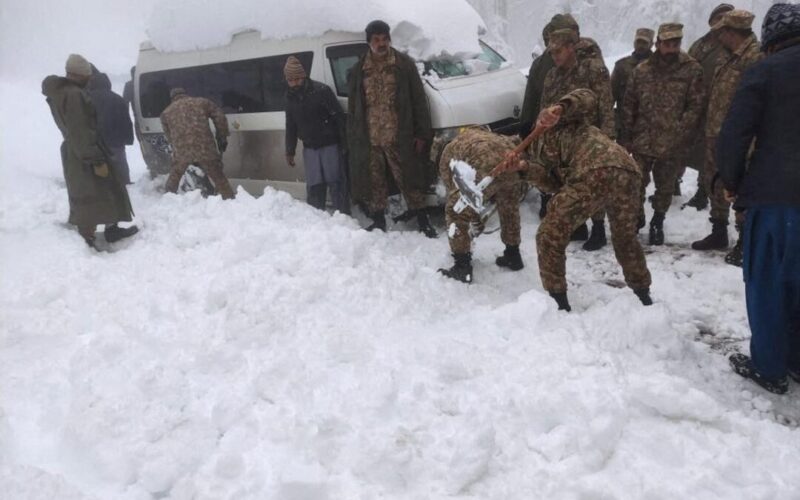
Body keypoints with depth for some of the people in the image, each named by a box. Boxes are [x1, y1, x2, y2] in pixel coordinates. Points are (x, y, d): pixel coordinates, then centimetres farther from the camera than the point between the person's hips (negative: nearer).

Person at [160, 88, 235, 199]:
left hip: (181, 151, 1)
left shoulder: (166, 112, 19)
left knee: (174, 177, 23)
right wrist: (222, 138, 15)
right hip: (205, 148, -1)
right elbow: (220, 117, 9)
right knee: (219, 178, 9)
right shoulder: (201, 102, 15)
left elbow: (169, 136, 20)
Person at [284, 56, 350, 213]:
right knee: (314, 186, 6)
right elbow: (291, 126, 16)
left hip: (330, 144, -5)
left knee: (336, 183, -3)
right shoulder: (290, 97, 7)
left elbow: (339, 116, -11)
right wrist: (290, 151, 16)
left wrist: (344, 142, -15)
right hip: (309, 147, 5)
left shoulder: (321, 90, -12)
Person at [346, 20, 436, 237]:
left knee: (408, 179, 5)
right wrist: (353, 139, 6)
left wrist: (422, 133, -6)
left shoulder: (405, 65, -1)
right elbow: (353, 108, 10)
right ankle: (378, 220, 27)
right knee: (375, 182, 12)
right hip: (370, 140, 3)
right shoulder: (359, 70, 6)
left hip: (398, 138, -3)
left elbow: (418, 101, -1)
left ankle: (422, 219, 17)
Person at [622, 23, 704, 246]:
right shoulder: (642, 70, 3)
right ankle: (636, 218, 28)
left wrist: (680, 133, -14)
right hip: (642, 141, 1)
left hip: (672, 145, -1)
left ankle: (657, 223, 31)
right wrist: (627, 136, 3)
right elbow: (628, 104, 7)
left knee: (665, 187, 11)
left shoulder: (692, 69, -3)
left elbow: (695, 106, -6)